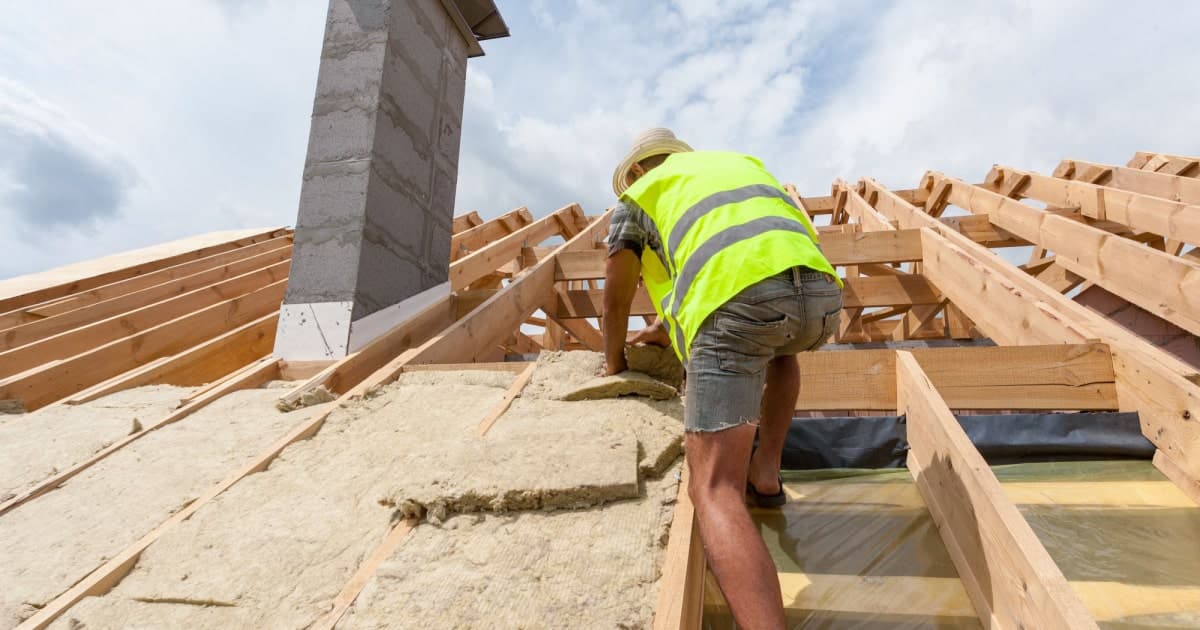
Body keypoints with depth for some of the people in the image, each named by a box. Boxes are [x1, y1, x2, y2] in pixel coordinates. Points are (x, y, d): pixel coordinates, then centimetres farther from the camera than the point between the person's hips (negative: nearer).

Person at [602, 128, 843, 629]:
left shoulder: (637, 197, 27)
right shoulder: (739, 161, 40)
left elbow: (615, 301, 34)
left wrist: (614, 360, 54)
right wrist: (672, 326, 57)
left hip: (735, 300, -5)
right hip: (819, 290, 6)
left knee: (714, 490, -6)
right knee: (780, 350, 41)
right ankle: (765, 475, 33)